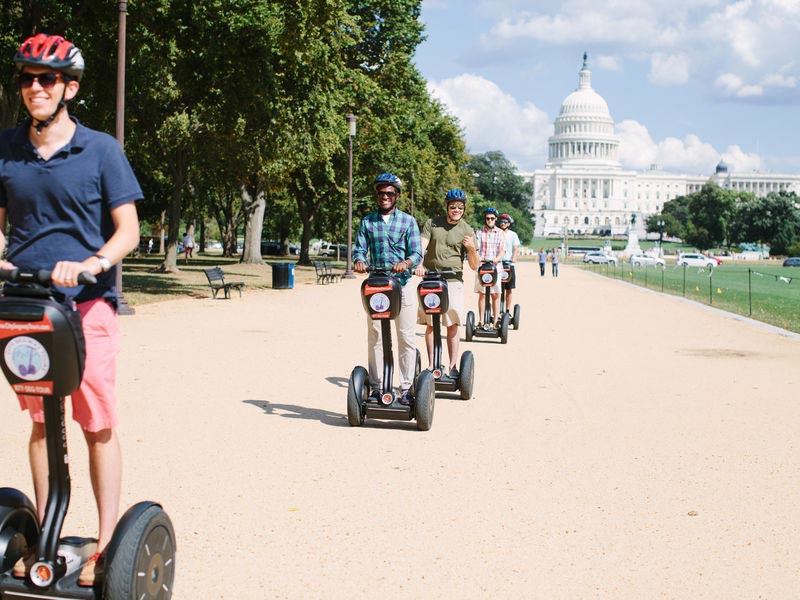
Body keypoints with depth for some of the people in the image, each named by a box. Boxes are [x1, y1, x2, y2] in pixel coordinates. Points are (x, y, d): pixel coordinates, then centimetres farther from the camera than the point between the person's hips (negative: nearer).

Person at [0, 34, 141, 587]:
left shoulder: (100, 149, -1)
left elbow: (127, 230, -3)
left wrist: (91, 264, -22)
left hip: (87, 304, -3)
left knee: (98, 426, -1)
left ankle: (106, 545, 7)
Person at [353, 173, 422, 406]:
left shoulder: (408, 221, 5)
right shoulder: (367, 221, 11)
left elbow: (417, 253, -2)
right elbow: (359, 249, 6)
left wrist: (405, 263, -24)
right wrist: (359, 261, -18)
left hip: (403, 284, -2)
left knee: (406, 338, -3)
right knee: (375, 337, 3)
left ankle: (406, 388, 4)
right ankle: (376, 387, 11)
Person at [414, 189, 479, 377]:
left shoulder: (467, 231, 6)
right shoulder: (432, 224, 9)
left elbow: (474, 266, 5)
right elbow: (421, 247, -3)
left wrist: (472, 249, -15)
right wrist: (418, 264, -23)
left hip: (454, 280, 0)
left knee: (453, 326, -2)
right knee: (430, 325, 1)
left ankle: (452, 367, 4)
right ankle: (431, 365, 9)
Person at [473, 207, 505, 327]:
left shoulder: (500, 233, 10)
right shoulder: (479, 232, 9)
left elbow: (502, 250, 2)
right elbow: (476, 248, 0)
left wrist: (497, 259, -19)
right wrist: (478, 258, -21)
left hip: (495, 267, 0)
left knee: (495, 294, -1)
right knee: (482, 294, 0)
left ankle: (496, 320, 5)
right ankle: (481, 321, 4)